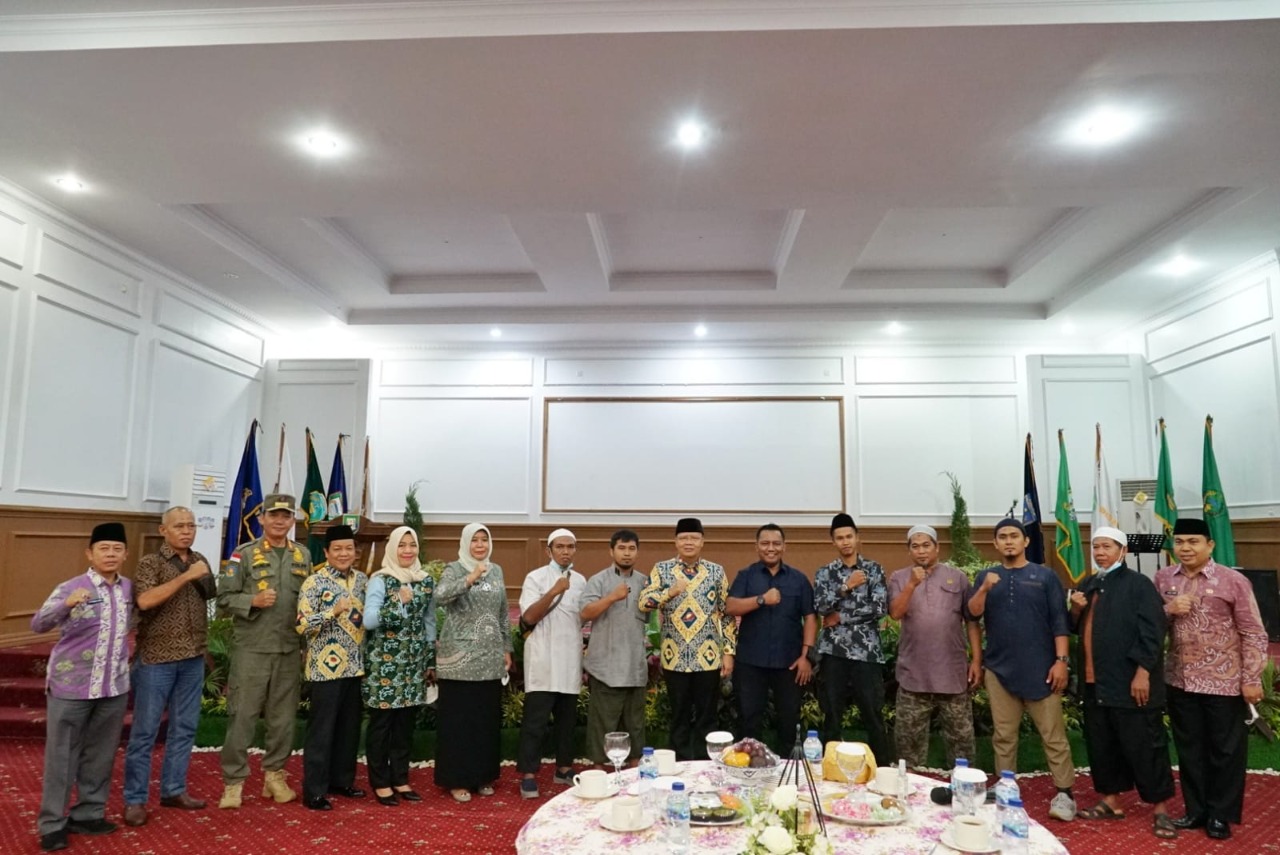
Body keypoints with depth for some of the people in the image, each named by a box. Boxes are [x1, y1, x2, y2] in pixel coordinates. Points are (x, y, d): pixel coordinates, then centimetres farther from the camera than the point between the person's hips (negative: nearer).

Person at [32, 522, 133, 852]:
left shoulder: (129, 589, 4)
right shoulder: (71, 588, -11)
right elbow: (38, 624, -23)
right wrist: (66, 605, -38)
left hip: (114, 687, 4)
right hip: (71, 686, -4)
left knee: (101, 755, 14)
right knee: (62, 756, 6)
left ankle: (88, 814, 28)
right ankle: (52, 824, 18)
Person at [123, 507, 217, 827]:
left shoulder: (200, 561, 9)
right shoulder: (150, 563, -7)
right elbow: (145, 600, -23)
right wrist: (186, 576, -24)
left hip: (193, 657, 5)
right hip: (157, 657, -5)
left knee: (184, 728, 10)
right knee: (145, 730, 1)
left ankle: (173, 789, 21)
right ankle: (134, 799, 11)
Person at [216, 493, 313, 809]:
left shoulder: (303, 555, 9)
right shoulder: (244, 554, -4)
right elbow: (224, 597, -5)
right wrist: (253, 601, -20)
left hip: (289, 649, 4)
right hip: (251, 648, -4)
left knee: (283, 717, 11)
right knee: (242, 716, 1)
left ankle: (275, 775, 24)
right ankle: (233, 781, 12)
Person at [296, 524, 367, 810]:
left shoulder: (361, 580, 8)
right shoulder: (315, 583, -10)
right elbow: (302, 625, -17)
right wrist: (334, 611, -27)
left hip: (355, 666, 6)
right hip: (326, 667, -6)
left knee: (350, 727, 14)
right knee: (321, 729, 1)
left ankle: (342, 780, 28)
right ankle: (314, 791, 11)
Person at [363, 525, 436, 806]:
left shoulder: (426, 580, 7)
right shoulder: (380, 580, -8)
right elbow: (369, 620, -18)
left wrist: (431, 661, 13)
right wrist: (400, 602, -25)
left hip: (414, 661, 5)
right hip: (384, 662, -4)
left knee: (406, 723, 11)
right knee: (381, 723, 3)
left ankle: (400, 778, 23)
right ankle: (380, 782, 16)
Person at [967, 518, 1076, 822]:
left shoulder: (1045, 576, 2)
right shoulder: (986, 577, 8)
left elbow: (1059, 621, -1)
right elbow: (973, 613, -4)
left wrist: (1061, 660, -9)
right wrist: (985, 588, -21)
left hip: (1040, 670, -2)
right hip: (1000, 669, 3)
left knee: (1053, 734, 0)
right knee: (1004, 736, 10)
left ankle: (1064, 793, 9)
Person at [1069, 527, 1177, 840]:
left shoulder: (1139, 584, -8)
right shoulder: (1088, 585, 14)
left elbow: (1152, 633, -14)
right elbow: (1078, 628, 21)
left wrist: (1142, 673, -19)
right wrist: (1076, 610, 0)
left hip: (1130, 683, -7)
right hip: (1095, 683, 7)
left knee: (1144, 747, 1)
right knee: (1101, 745, 13)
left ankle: (1161, 809, 13)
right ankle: (1110, 801, 25)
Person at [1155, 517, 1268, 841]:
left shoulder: (1233, 581, -9)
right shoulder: (1163, 578, 3)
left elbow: (1253, 634, -8)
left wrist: (1251, 680, -10)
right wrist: (1168, 609, -11)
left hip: (1223, 681, -4)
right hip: (1179, 680, 4)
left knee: (1225, 749, 9)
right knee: (1189, 748, 14)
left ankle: (1220, 814, 24)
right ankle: (1195, 810, 28)